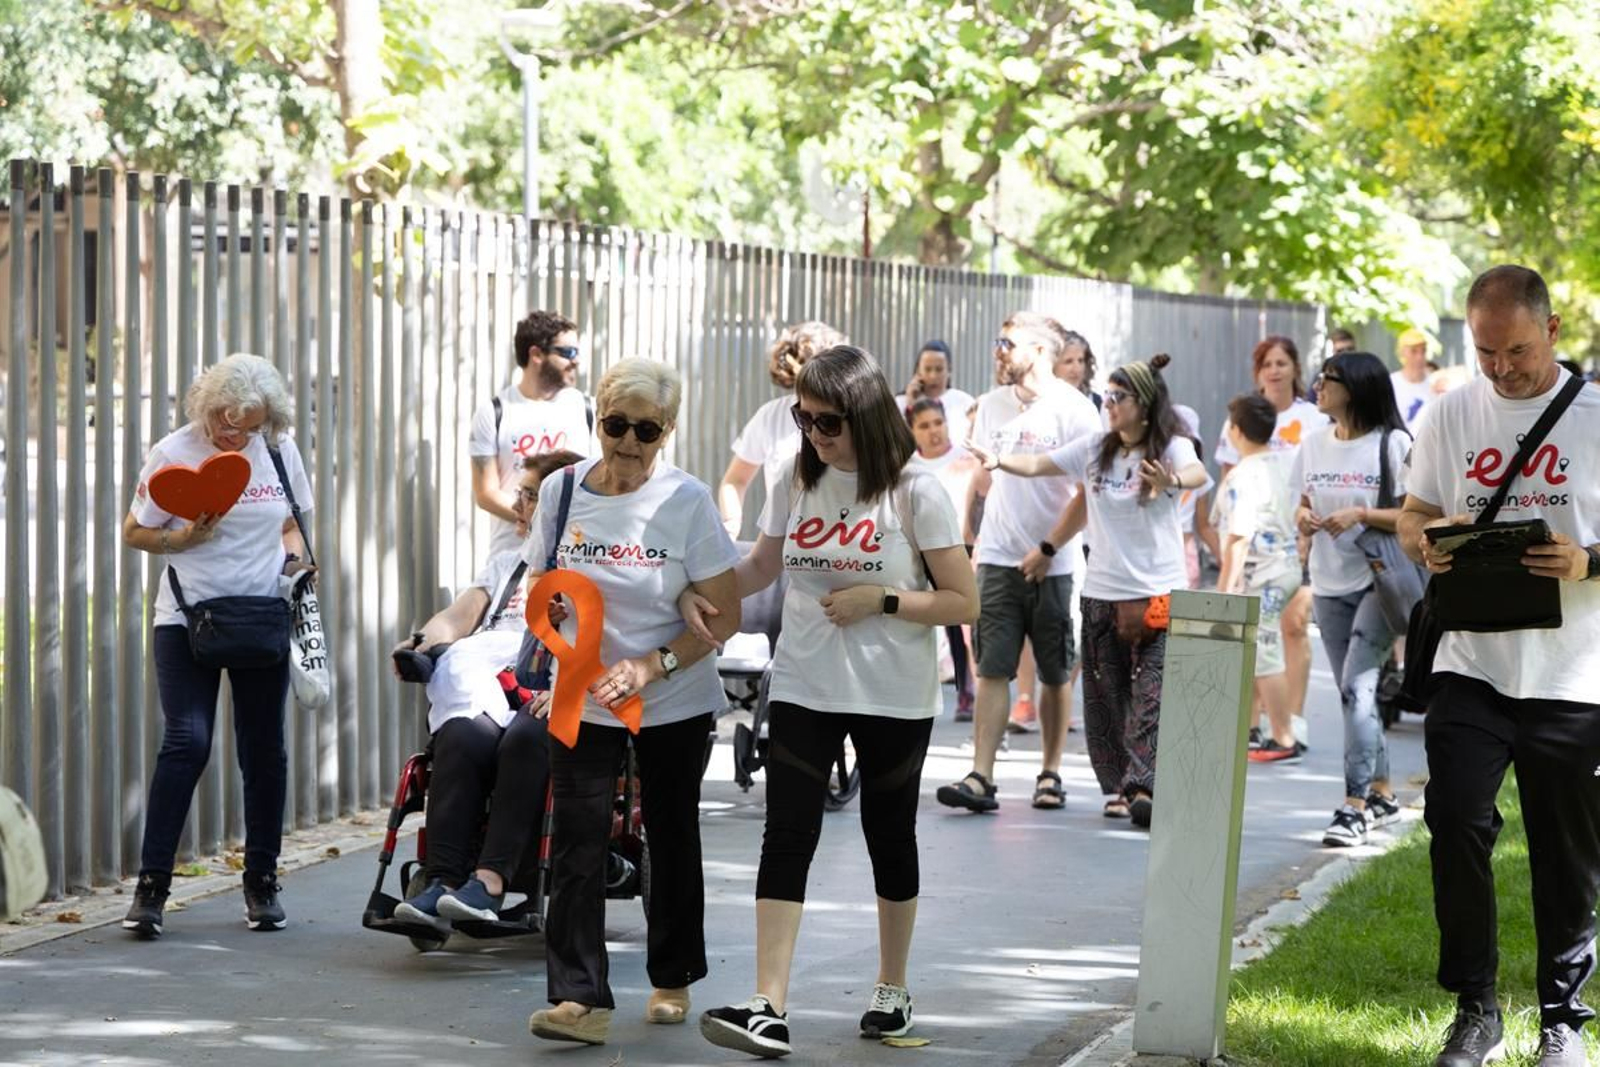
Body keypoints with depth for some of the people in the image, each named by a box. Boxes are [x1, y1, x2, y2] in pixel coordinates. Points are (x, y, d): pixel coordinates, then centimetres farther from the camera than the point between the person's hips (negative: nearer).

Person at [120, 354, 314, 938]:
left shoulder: (280, 451, 3)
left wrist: (294, 554, -3)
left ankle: (262, 883, 19)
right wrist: (184, 539, -17)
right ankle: (151, 885, -9)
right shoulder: (172, 453, -7)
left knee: (264, 747, 6)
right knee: (186, 740, -15)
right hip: (187, 619, -3)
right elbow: (134, 532, 1)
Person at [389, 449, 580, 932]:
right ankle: (441, 882, -44)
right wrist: (422, 641, 0)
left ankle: (490, 880, -48)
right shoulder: (505, 564, 37)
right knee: (462, 738, -33)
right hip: (482, 680, 3)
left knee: (525, 739, -39)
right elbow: (456, 619, 23)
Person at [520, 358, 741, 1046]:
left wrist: (654, 665, -20)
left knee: (671, 837, 13)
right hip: (581, 699, 1)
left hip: (674, 704, -1)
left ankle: (672, 980, 30)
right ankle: (580, 999, -12)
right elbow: (538, 588, 9)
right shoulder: (561, 491, -3)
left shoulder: (687, 500, -10)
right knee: (577, 846, -9)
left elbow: (724, 616, -9)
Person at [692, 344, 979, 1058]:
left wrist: (880, 601, -19)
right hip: (804, 690, 3)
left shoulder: (914, 493, -10)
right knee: (786, 838, -8)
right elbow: (762, 567, 15)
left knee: (890, 839, 11)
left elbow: (963, 603, -8)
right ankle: (768, 1008, -14)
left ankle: (892, 990, 29)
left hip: (893, 698, -3)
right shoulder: (796, 481, 1)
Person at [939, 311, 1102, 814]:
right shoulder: (992, 405, 10)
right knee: (992, 670, -4)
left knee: (1055, 673, 7)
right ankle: (981, 778, -9)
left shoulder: (1074, 411, -6)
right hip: (998, 560, 3)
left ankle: (1050, 773, 19)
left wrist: (1048, 549, -12)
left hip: (1053, 565, -3)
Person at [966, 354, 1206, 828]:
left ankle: (1144, 787, -16)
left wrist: (1174, 481, -51)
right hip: (1102, 590, 5)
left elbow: (1197, 472, -27)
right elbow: (1037, 465, 6)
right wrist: (999, 460, -15)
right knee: (1106, 695, 6)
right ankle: (1119, 787, 15)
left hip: (1157, 591, -5)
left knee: (1152, 693, -12)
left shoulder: (1171, 448, -6)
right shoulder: (1095, 448, 8)